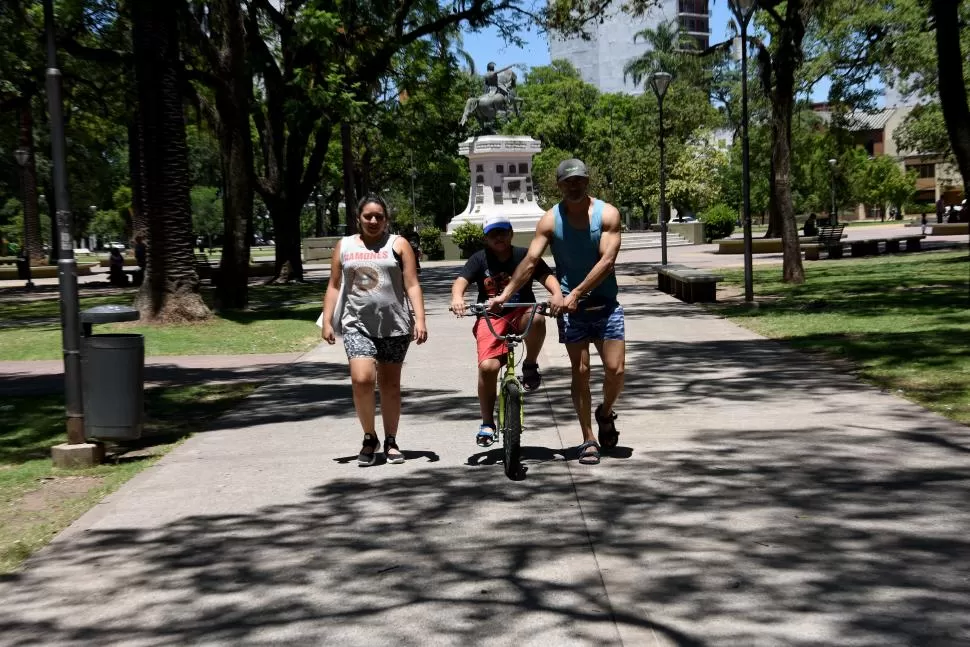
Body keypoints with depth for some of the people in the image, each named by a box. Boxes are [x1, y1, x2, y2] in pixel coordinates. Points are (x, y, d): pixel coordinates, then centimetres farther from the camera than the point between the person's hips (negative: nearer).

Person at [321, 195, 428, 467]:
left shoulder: (397, 244, 4)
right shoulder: (344, 246, 11)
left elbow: (412, 285, 0)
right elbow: (334, 286, 12)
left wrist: (420, 319, -11)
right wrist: (327, 322, 4)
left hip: (394, 325, 0)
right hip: (357, 325, 1)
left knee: (390, 384, 8)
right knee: (362, 380, -16)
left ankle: (390, 442, 20)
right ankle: (369, 437, 4)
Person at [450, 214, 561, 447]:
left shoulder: (524, 256, 2)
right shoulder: (479, 259, 2)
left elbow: (547, 276, -9)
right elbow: (461, 281, -11)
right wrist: (457, 297, -35)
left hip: (521, 313, 0)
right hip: (490, 317, 0)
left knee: (536, 319, -37)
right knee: (487, 366, -20)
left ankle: (530, 365, -8)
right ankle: (487, 423, 1)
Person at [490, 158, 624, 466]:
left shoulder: (607, 214, -6)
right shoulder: (551, 220, -4)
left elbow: (607, 261, -15)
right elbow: (530, 262, -8)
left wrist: (576, 294, -22)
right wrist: (504, 295, -19)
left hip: (605, 304, 0)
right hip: (570, 306, 0)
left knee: (615, 369, -5)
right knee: (580, 371, -1)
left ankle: (605, 412, 27)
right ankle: (589, 440, 7)